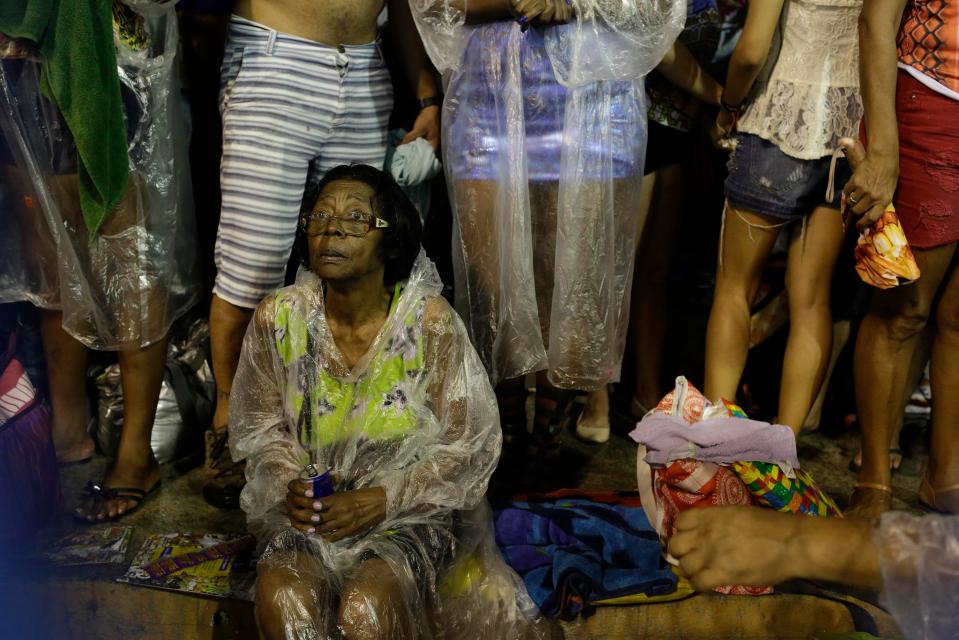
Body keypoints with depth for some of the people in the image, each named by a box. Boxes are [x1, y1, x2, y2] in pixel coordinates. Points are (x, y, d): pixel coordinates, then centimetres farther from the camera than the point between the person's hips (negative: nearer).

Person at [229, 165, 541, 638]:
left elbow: (470, 444, -8)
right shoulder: (278, 318, -5)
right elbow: (260, 426, 7)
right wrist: (290, 484, -14)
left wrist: (382, 499, -18)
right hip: (310, 510, 2)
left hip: (411, 509, -2)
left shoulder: (428, 321, -13)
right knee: (282, 599, -27)